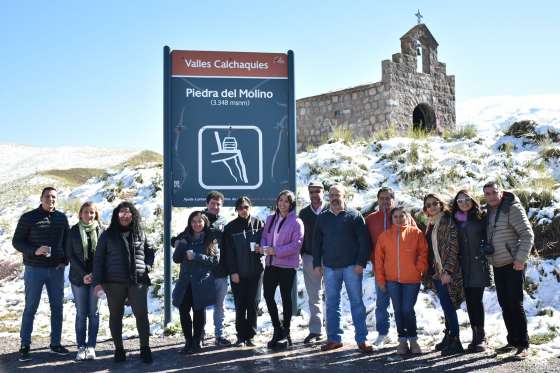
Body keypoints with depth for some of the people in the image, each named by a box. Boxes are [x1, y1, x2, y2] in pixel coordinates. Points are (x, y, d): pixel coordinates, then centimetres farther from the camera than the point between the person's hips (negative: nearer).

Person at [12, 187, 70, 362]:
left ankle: (55, 343, 19)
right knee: (30, 308, 1)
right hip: (34, 269, -3)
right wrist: (34, 251, -19)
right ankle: (25, 346, 10)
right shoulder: (28, 218, -5)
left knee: (57, 307, 8)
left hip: (56, 270, 3)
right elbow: (16, 241, -4)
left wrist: (65, 260, 0)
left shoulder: (62, 218, 4)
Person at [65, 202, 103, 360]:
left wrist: (94, 274, -8)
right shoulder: (74, 231, 3)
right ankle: (81, 347, 9)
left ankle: (91, 346, 8)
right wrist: (84, 274, -9)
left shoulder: (101, 230, 2)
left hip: (96, 277, 0)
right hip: (78, 277, 0)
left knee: (93, 313, 2)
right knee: (81, 313, 3)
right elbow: (70, 255, 0)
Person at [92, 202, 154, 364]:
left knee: (141, 314, -6)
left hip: (138, 281, 0)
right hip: (114, 283, 0)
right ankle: (119, 349, 19)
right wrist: (97, 282, -5)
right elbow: (98, 259, 2)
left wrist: (148, 266, 5)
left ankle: (145, 348, 4)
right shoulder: (107, 235, 4)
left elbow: (150, 251, 23)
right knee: (116, 315, 7)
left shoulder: (140, 234, 10)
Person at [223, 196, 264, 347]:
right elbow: (229, 252, -2)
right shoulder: (230, 227, 0)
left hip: (254, 271, 1)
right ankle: (241, 336, 12)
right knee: (240, 305, 3)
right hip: (238, 273, -1)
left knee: (252, 304, 5)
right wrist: (232, 271, -9)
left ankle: (250, 336, 14)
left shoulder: (258, 223, 5)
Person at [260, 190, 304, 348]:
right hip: (270, 264, 6)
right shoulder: (270, 219, 11)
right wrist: (264, 247, -8)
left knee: (286, 298, 5)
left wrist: (276, 251, -21)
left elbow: (296, 244, -15)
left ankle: (285, 334, 19)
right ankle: (278, 330, 19)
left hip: (287, 265, -5)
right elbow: (264, 236, 15)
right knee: (268, 295, 3)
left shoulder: (296, 222, -8)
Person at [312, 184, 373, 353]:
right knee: (331, 304, 7)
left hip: (351, 266, -3)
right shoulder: (322, 218, 11)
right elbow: (316, 243, 12)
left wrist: (361, 263, -11)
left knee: (357, 302, 0)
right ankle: (333, 339, 16)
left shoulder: (354, 216, 0)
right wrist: (317, 264, 4)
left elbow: (364, 241, -4)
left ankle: (361, 340, 6)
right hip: (330, 267, 4)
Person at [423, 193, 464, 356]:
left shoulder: (448, 221, -8)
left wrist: (447, 270, -19)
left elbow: (453, 248, -14)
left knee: (447, 306, -7)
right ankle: (448, 338, 22)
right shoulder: (431, 225, 16)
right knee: (446, 306, 14)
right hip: (436, 272, 7)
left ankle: (455, 342, 0)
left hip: (446, 272, -7)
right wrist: (429, 273, 15)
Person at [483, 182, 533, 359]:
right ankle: (513, 341, 21)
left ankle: (523, 345, -1)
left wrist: (520, 259, -18)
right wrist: (487, 258, 8)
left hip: (513, 265, -7)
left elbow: (527, 235, -14)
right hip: (498, 266, 7)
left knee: (515, 304, -7)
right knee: (505, 305, 11)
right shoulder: (489, 212, 12)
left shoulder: (512, 208, -10)